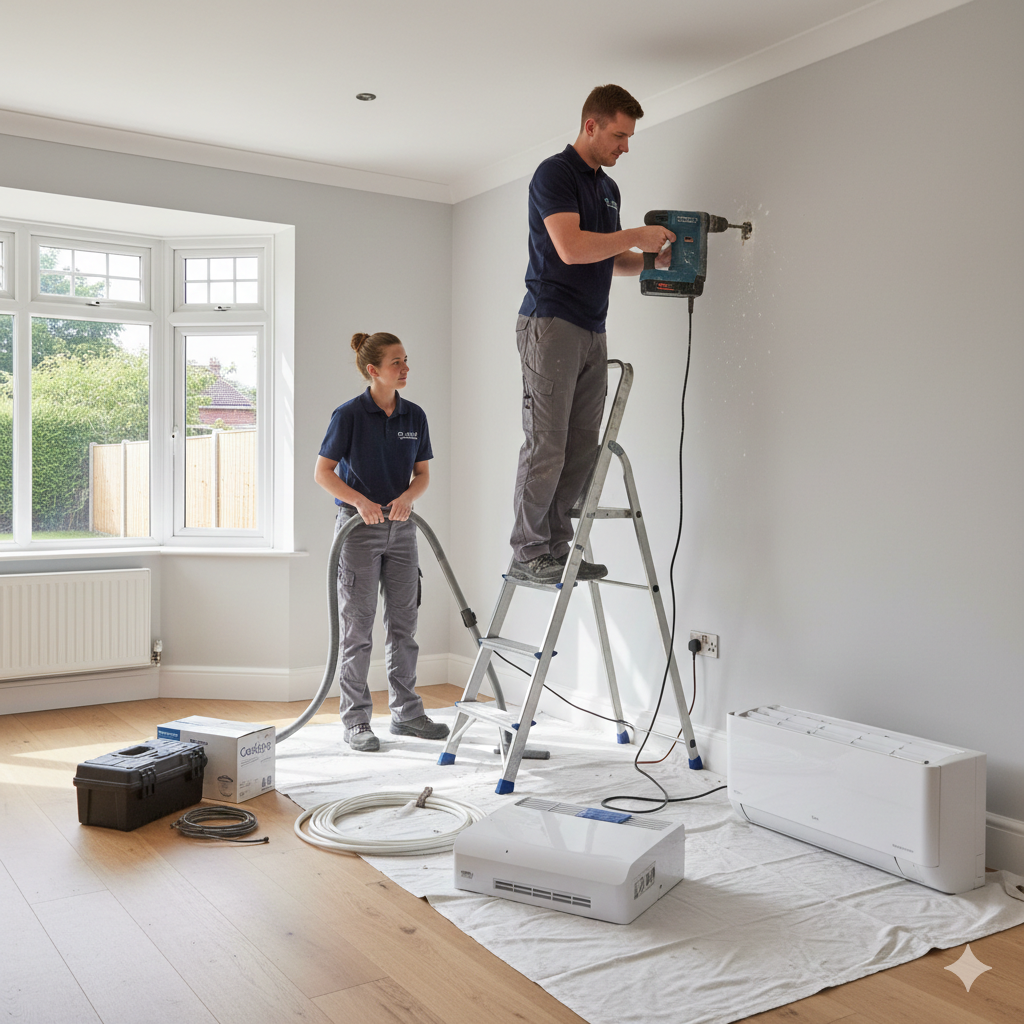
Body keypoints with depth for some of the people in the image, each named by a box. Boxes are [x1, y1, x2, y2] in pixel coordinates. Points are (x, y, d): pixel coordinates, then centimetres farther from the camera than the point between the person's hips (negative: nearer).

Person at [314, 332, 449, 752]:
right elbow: (323, 472, -8)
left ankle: (406, 712, 21)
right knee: (358, 627, 0)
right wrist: (361, 501, -21)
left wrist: (407, 496, -13)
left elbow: (422, 473, 8)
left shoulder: (414, 416, 4)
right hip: (358, 527, -5)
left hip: (400, 527, 5)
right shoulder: (349, 414, -10)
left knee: (403, 622, 9)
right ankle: (356, 721, 10)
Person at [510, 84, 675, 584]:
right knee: (546, 446, -8)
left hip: (592, 330, 9)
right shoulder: (554, 173, -7)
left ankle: (558, 547, 13)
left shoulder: (608, 187, 20)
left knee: (581, 449, 6)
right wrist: (637, 235, -11)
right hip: (551, 323, -8)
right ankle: (527, 553, 1)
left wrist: (655, 259, 8)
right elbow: (571, 247, -21)